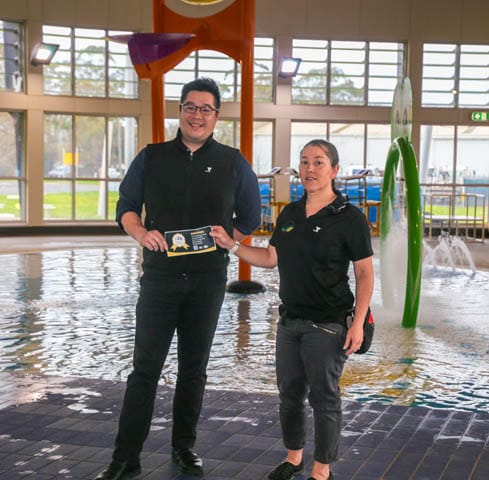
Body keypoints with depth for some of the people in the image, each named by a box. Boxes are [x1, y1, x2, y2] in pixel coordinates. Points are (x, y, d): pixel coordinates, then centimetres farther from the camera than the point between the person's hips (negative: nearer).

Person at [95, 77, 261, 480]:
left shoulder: (233, 163, 5)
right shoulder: (152, 157, 6)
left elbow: (249, 218, 13)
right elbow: (126, 205, 10)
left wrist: (222, 241, 1)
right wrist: (140, 232, -9)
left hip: (208, 279, 1)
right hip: (160, 275, -1)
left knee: (194, 367, 11)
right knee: (146, 367, -3)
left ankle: (184, 447, 25)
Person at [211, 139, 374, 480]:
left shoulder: (349, 218, -10)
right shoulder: (290, 214, 8)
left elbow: (365, 274, -10)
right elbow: (271, 258, 16)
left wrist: (358, 323, -17)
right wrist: (230, 244, 4)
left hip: (327, 324, -6)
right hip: (290, 320, 6)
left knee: (323, 397, 3)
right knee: (290, 392, 15)